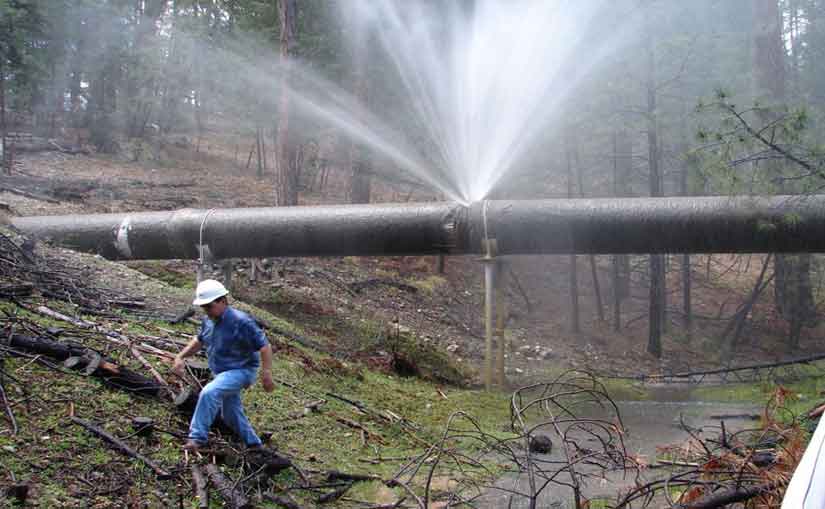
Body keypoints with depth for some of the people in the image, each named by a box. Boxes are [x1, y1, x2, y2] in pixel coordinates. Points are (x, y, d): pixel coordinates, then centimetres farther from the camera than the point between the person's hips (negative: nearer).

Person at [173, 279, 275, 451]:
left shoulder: (241, 322, -24)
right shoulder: (209, 321, -1)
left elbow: (264, 346, -23)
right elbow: (199, 341, 19)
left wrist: (266, 374, -29)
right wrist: (180, 357, 8)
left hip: (241, 371, -9)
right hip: (222, 372, 9)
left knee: (209, 393, -31)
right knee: (230, 414, 19)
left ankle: (197, 437, -23)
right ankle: (253, 444, 39)